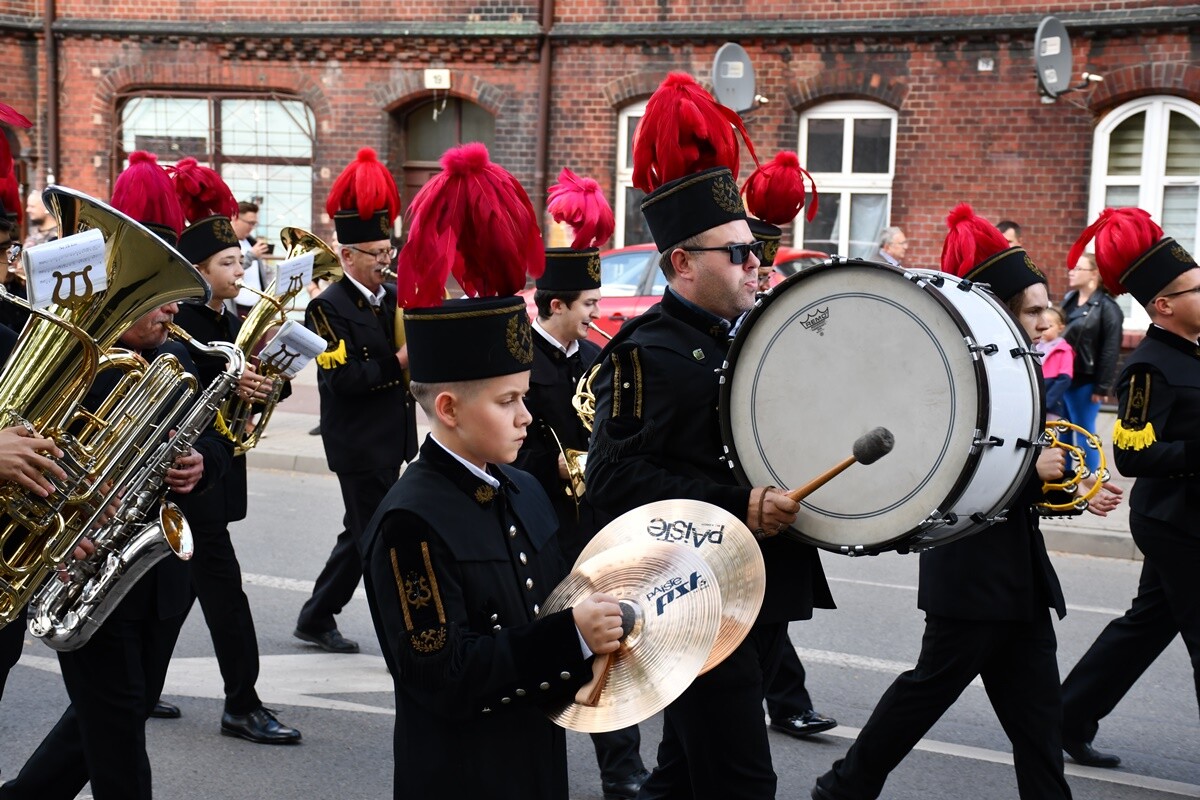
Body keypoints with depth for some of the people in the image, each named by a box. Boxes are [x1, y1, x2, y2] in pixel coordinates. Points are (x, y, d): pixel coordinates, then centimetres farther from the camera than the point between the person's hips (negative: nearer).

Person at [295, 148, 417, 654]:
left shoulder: (393, 299, 11)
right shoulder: (328, 308, -11)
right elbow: (343, 379, -20)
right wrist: (398, 364, -22)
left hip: (391, 440, 8)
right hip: (359, 445, -8)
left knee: (362, 535, 16)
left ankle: (316, 619, 29)